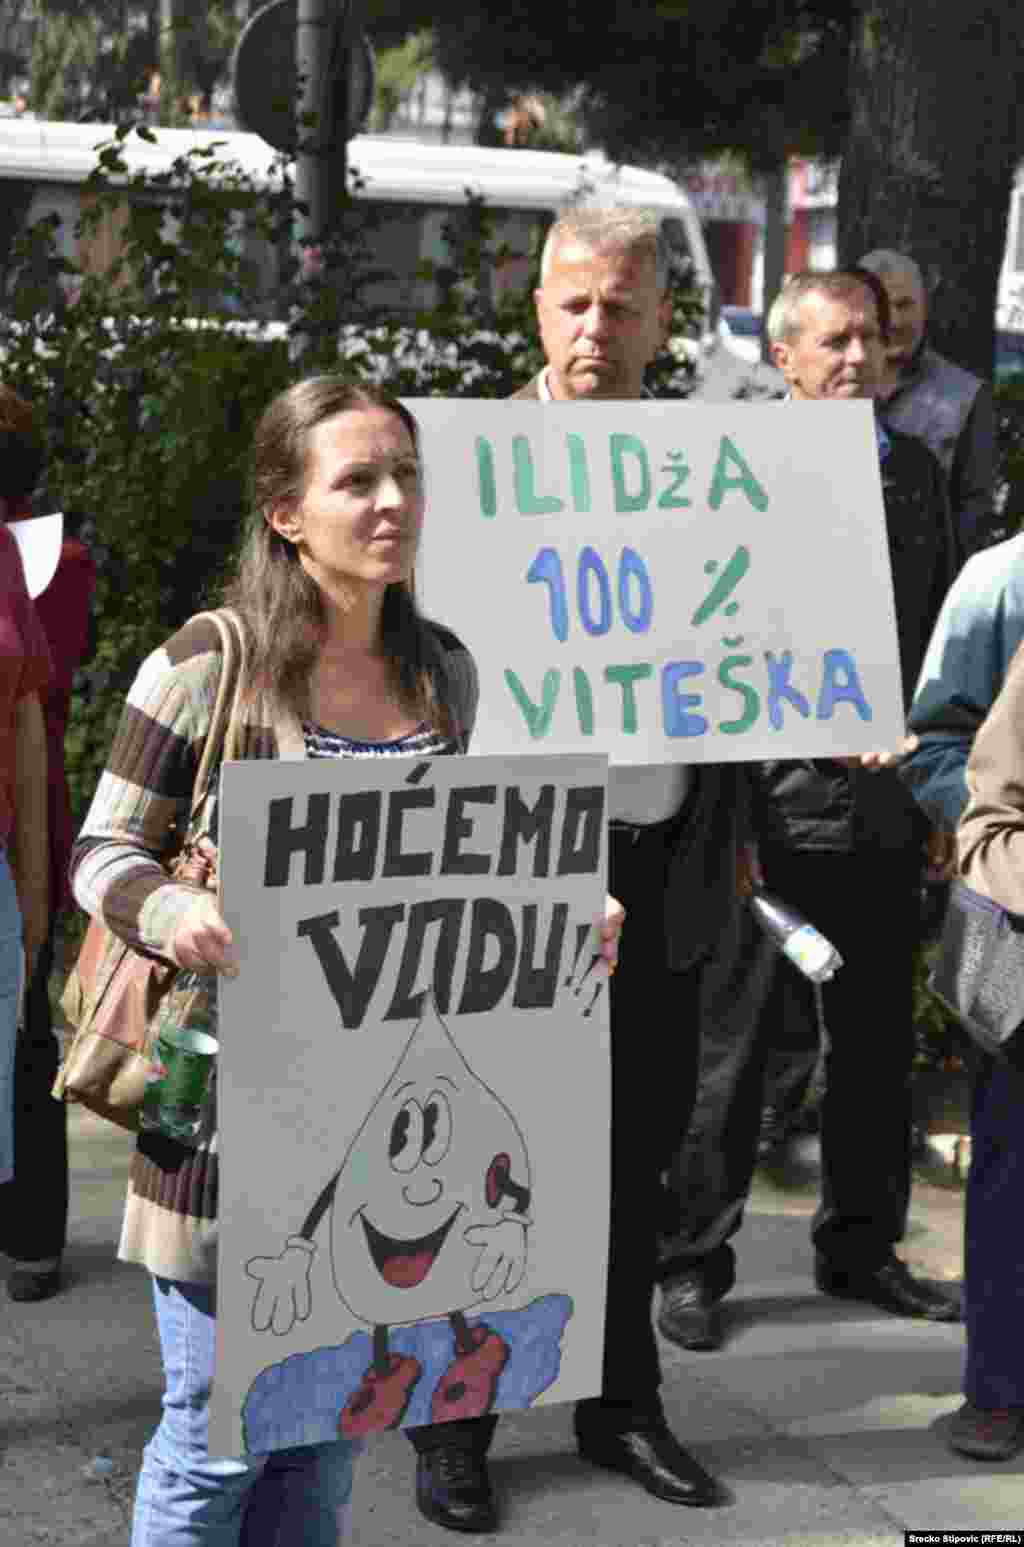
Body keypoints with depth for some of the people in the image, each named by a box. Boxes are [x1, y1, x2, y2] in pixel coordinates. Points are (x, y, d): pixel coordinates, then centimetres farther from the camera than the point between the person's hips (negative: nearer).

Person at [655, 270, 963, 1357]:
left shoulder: (914, 470, 12)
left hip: (886, 813, 6)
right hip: (774, 807, -6)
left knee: (877, 1040, 14)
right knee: (733, 1044, 2)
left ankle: (859, 1247, 28)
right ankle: (694, 1260, 13)